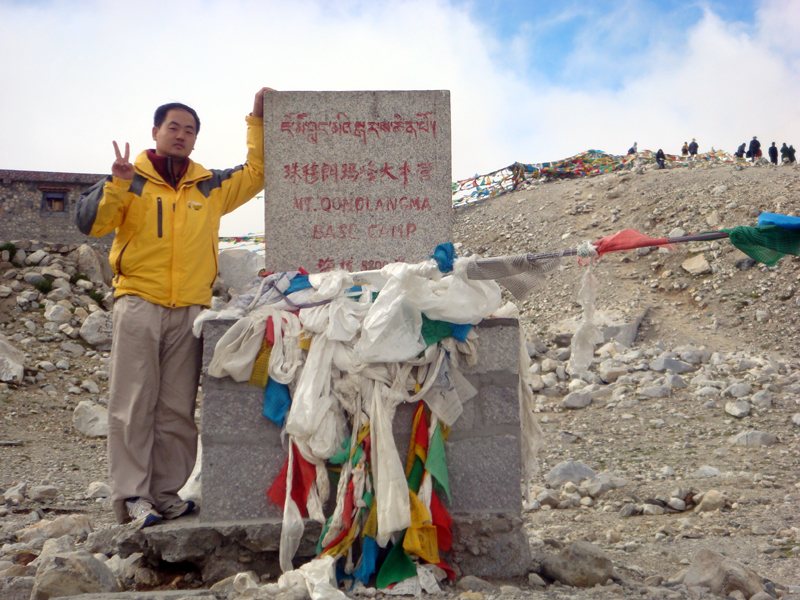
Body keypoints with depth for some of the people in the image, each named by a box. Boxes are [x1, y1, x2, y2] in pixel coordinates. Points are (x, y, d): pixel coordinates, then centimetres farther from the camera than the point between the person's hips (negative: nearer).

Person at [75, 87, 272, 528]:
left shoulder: (211, 186, 17)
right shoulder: (132, 181, 8)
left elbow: (256, 173, 20)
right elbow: (91, 223, -1)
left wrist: (258, 120, 13)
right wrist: (117, 184, -16)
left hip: (190, 309, 3)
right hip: (138, 304, -3)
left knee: (178, 409, 4)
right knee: (133, 405, -5)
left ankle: (167, 492, 10)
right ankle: (132, 495, -2)